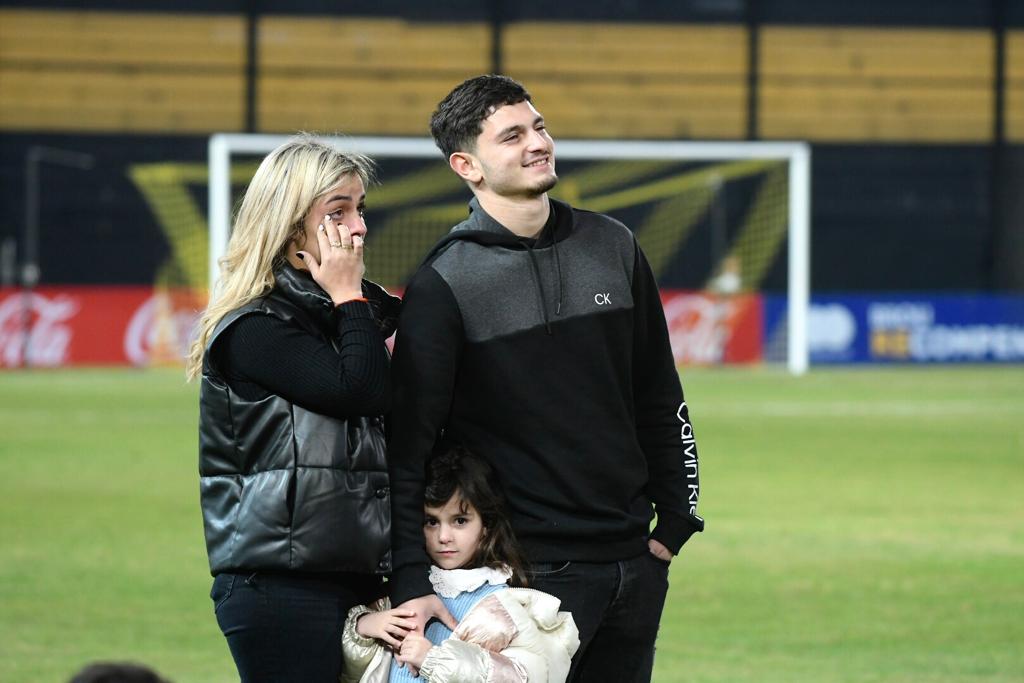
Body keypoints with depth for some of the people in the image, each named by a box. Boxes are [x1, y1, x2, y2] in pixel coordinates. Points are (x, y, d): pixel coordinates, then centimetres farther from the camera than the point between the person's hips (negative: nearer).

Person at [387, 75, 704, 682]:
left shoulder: (613, 247, 9)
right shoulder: (444, 284, -6)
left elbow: (660, 399, 16)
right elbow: (410, 442, -10)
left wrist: (675, 520, 11)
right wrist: (411, 580, -16)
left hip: (633, 562, 5)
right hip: (533, 569, -5)